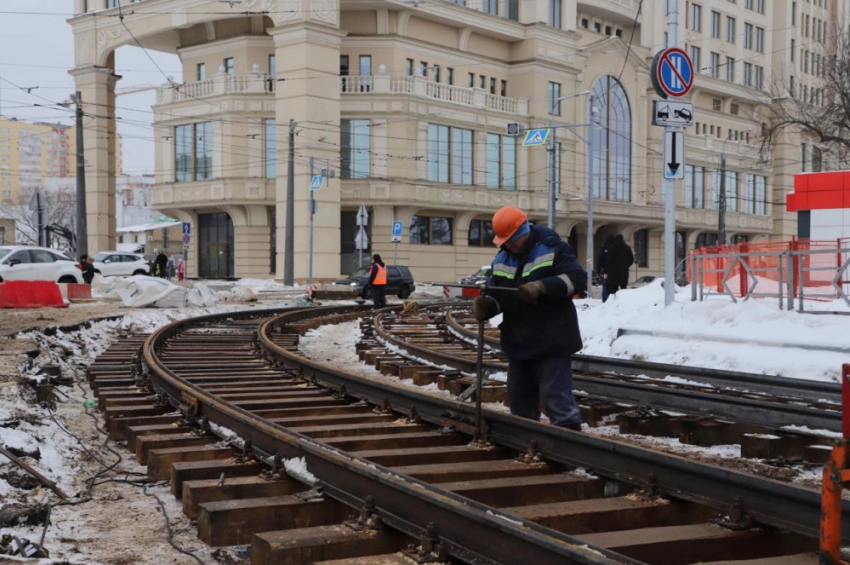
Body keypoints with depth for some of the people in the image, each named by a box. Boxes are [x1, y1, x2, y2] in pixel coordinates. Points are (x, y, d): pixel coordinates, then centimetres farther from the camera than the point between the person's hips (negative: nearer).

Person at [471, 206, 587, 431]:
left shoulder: (554, 249, -8)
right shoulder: (501, 260, 9)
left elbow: (578, 279, -17)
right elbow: (497, 296, 8)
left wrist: (542, 287, -28)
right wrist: (485, 307, -15)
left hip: (552, 343, -7)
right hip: (518, 343, 7)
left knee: (556, 396, -10)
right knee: (519, 397, 16)